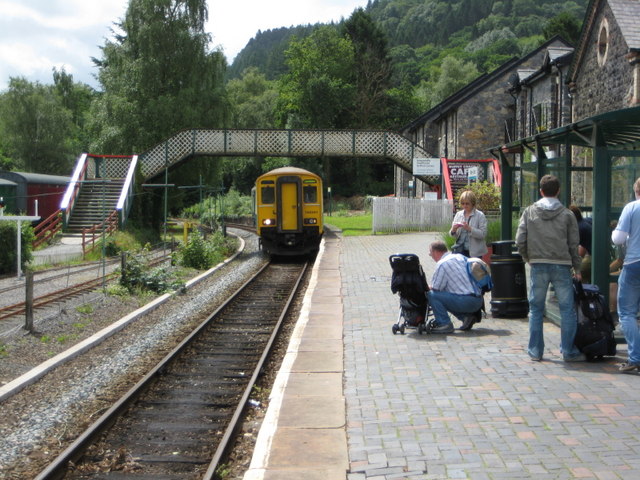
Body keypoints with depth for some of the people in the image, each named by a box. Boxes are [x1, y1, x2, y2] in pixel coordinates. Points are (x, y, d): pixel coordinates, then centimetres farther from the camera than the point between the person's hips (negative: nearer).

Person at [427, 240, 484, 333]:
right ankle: (467, 316, 15)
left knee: (432, 295, -7)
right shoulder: (460, 256, 15)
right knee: (445, 297, 29)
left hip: (467, 301, -9)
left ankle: (444, 324, -9)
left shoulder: (442, 264, -9)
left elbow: (436, 287, -7)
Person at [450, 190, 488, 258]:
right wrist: (453, 230, -11)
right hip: (459, 249, 4)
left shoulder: (480, 215, -2)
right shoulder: (458, 214, 12)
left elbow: (483, 234, -12)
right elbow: (452, 235, 12)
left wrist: (470, 229, -24)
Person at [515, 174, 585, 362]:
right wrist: (577, 269, 10)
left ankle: (535, 351, 13)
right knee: (567, 309, 6)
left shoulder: (529, 211, 2)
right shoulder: (567, 214, 0)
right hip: (561, 265, -1)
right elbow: (574, 244, 2)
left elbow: (520, 240, -1)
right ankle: (569, 351, 7)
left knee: (536, 309, 9)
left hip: (538, 267, 1)